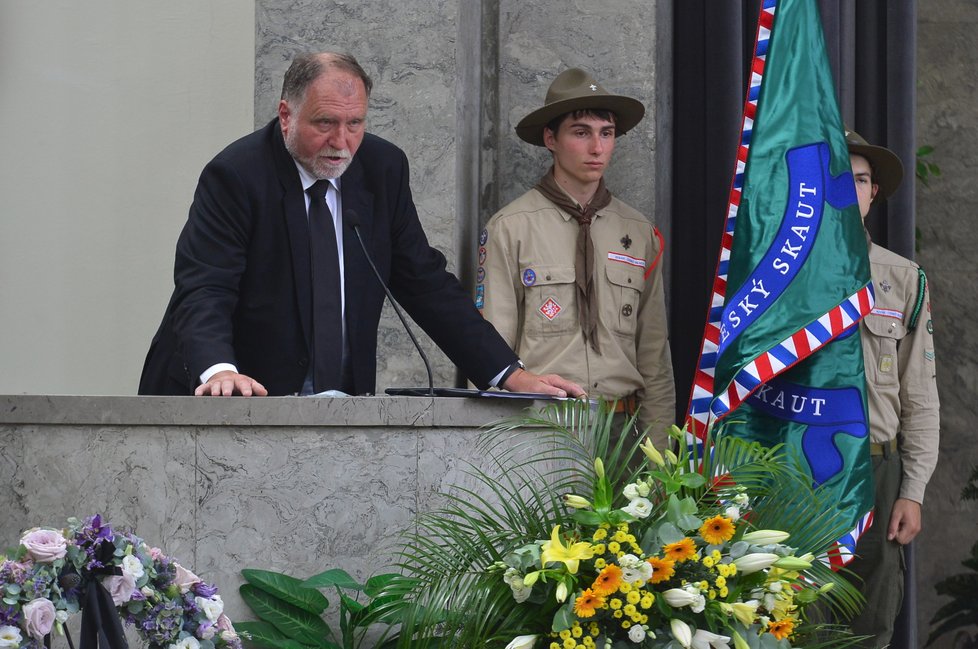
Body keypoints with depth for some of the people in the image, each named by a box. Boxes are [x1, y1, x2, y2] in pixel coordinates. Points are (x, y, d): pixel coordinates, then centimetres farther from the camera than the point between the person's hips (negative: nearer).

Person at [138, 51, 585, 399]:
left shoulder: (382, 169, 5)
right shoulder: (235, 177, -10)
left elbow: (425, 282, 9)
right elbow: (203, 291, -19)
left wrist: (511, 376, 1)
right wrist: (220, 372, -40)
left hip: (341, 397, 4)